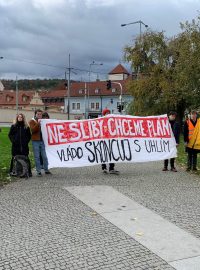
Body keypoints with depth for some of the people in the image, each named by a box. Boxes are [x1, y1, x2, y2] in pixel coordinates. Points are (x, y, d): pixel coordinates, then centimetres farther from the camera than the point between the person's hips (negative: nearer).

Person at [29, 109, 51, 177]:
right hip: (35, 141, -3)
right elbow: (33, 130, -13)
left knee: (44, 156, 5)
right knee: (37, 157, 1)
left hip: (43, 140, 3)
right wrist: (38, 123, -22)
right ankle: (38, 171, 6)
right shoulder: (32, 121, 4)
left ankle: (46, 170, 14)